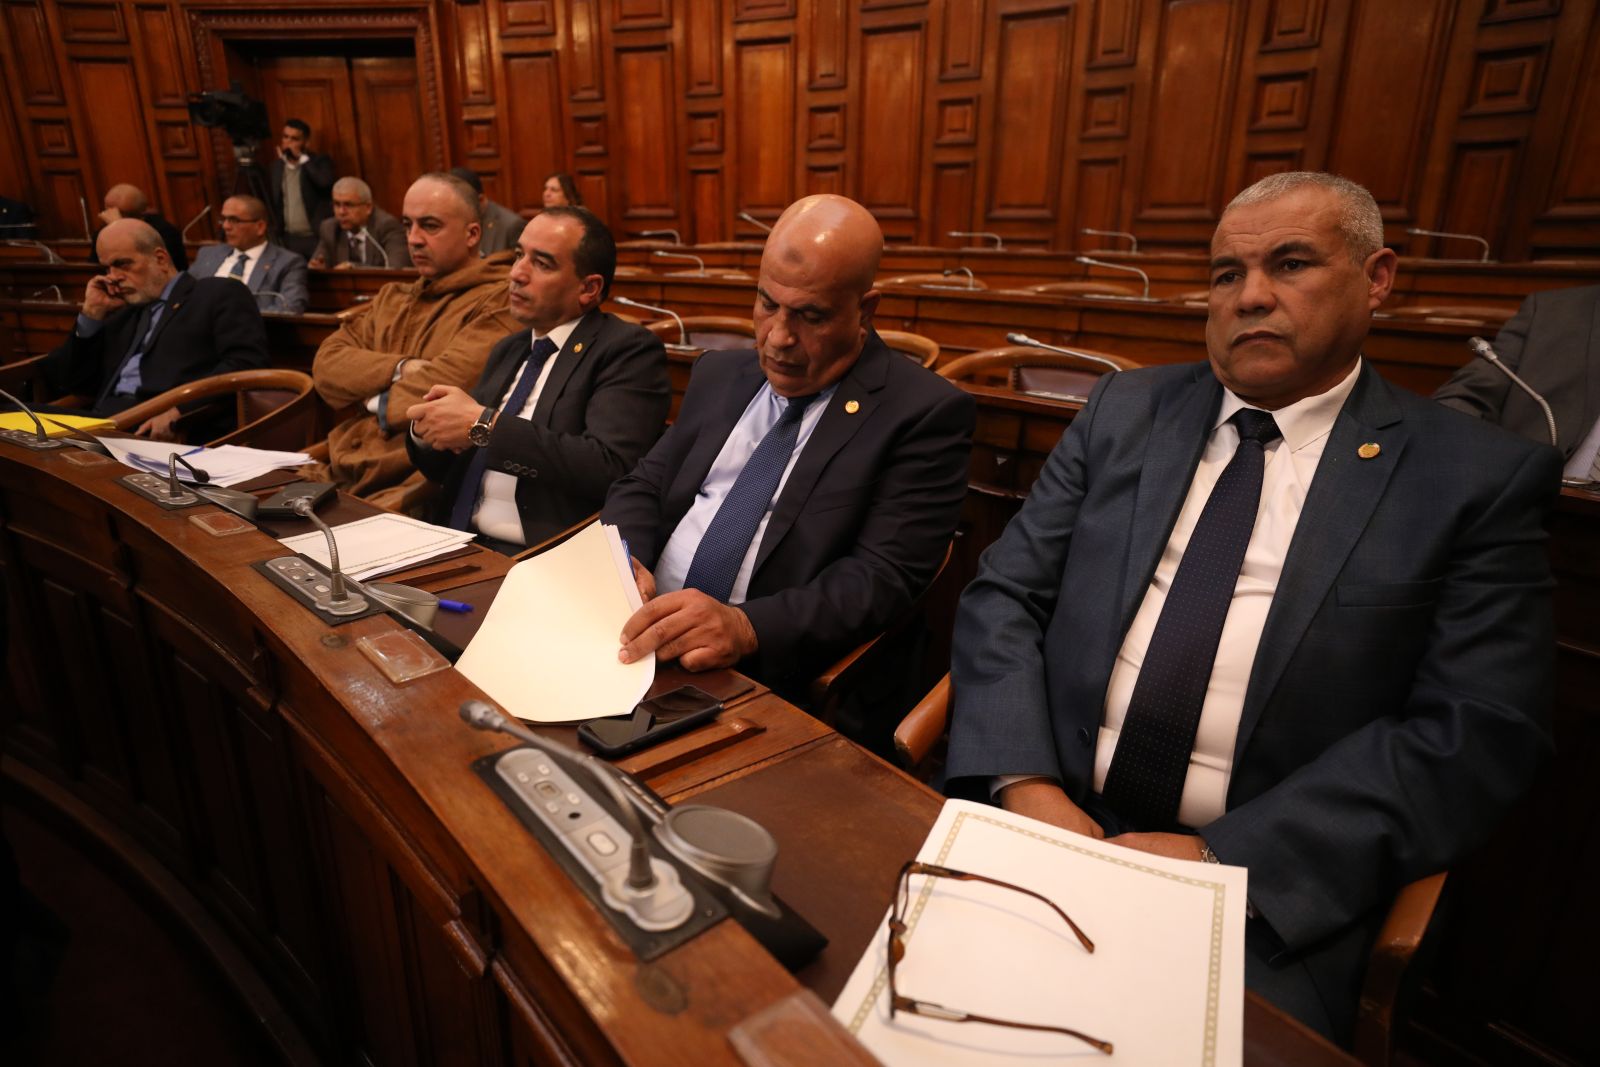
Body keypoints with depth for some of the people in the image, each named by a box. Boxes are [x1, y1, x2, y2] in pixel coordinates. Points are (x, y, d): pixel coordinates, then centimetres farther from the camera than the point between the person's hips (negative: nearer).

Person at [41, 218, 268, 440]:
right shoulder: (122, 313, 27)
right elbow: (72, 383, 24)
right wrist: (92, 313, 16)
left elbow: (246, 364, -10)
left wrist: (179, 410, -22)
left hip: (175, 432, -7)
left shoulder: (221, 294, 6)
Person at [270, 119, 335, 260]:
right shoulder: (276, 165, 15)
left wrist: (302, 158, -13)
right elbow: (272, 202, 16)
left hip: (317, 238, -4)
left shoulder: (320, 161, 2)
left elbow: (325, 182, -21)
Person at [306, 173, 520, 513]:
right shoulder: (392, 297, 21)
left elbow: (449, 386, -19)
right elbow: (325, 363, 10)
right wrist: (398, 369, -8)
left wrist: (377, 402, 1)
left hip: (412, 482, -7)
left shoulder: (495, 302, -5)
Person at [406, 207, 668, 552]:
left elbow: (610, 469, -22)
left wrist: (485, 425, -18)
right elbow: (450, 470, 20)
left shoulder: (629, 350, -6)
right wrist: (428, 431, -2)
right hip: (458, 544, 7)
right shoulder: (508, 350, 17)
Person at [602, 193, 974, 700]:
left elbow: (883, 577, -14)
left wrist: (747, 626, -28)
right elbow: (644, 486, 14)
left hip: (765, 681, -6)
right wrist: (623, 557, -9)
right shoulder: (720, 374, 14)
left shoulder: (926, 413, -6)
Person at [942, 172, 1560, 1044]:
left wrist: (1225, 857, -17)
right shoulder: (1123, 413, 8)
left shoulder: (1480, 479, 1)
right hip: (1048, 823, 2)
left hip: (1267, 891, -1)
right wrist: (1025, 784, -13)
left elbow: (1476, 735, -6)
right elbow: (1002, 596, 2)